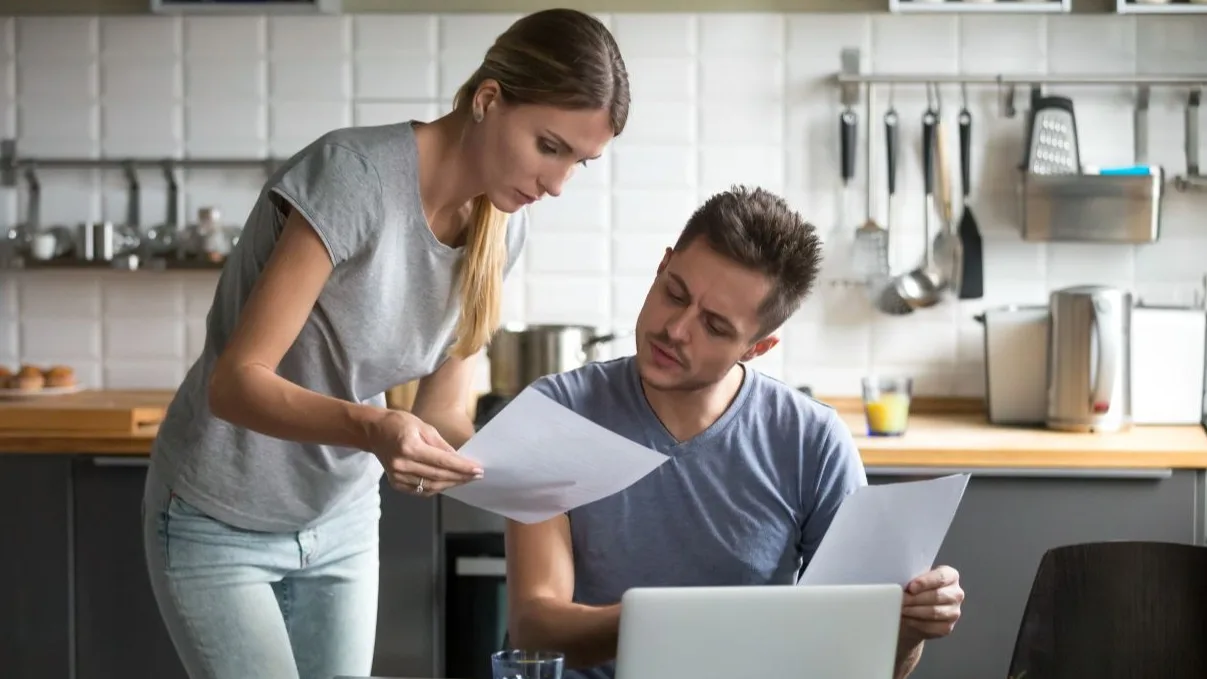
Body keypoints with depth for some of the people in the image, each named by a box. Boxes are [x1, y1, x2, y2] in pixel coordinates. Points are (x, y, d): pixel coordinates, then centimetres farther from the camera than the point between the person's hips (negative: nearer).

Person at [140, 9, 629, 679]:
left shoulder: (502, 227, -4)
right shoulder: (354, 173, -25)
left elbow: (441, 410, 0)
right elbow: (235, 382, -26)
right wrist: (371, 429, -42)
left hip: (343, 523, 6)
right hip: (221, 523, -6)